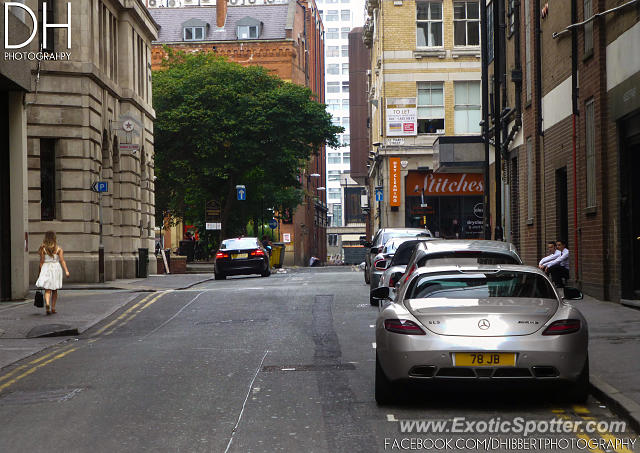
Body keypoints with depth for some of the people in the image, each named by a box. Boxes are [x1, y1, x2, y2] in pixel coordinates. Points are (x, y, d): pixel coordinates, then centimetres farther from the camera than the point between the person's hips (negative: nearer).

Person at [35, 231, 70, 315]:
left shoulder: (43, 249, -2)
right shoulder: (58, 249, -1)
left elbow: (41, 262, -1)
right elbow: (62, 261, -7)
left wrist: (41, 271, 5)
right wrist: (66, 271, -8)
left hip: (46, 269, -1)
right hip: (56, 268, 1)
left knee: (47, 290, -2)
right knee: (54, 291, 14)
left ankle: (47, 304, -29)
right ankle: (53, 308, 18)